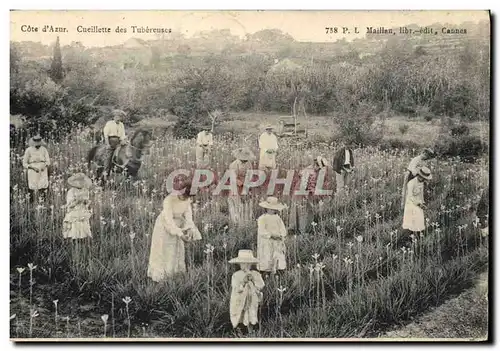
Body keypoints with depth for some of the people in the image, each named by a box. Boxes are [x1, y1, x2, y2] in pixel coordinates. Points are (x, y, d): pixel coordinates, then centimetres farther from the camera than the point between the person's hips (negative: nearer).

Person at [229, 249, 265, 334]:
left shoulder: (256, 274, -1)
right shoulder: (236, 275, -7)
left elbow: (261, 286, -9)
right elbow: (236, 289, -14)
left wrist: (253, 280, -19)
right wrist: (243, 282, -26)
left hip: (251, 301, 1)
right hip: (239, 302, -1)